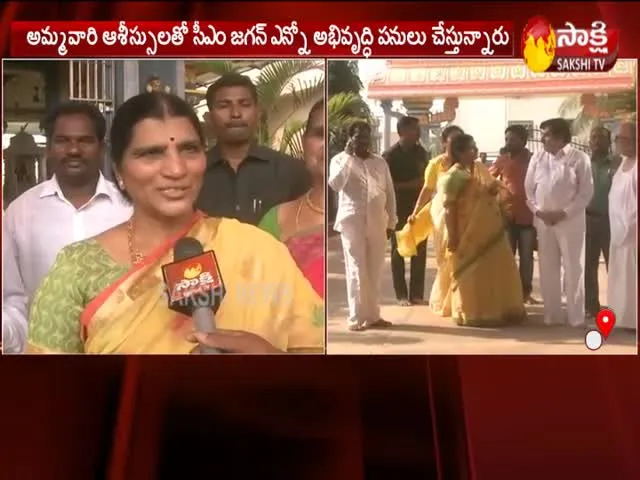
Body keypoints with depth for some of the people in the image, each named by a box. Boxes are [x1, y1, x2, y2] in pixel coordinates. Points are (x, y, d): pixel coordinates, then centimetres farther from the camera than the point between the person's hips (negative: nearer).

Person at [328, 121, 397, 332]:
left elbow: (389, 193, 15)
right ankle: (356, 318, 0)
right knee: (356, 270, -4)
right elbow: (335, 184, -17)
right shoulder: (340, 160, 2)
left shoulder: (380, 162, 12)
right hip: (352, 221, -4)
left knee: (375, 271, 7)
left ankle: (372, 316, 16)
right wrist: (348, 156, -15)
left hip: (377, 222, 4)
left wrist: (391, 221, 10)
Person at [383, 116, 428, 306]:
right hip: (399, 210, -4)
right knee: (399, 251, 3)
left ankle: (417, 293, 14)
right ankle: (402, 294, 9)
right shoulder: (390, 155, -7)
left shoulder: (420, 152, 8)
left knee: (420, 250, 6)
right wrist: (409, 185, -18)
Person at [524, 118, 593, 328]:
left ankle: (576, 317, 7)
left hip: (570, 221, -4)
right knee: (548, 270, 7)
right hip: (543, 221, 4)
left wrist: (564, 213, -14)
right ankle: (552, 315, 17)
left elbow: (586, 192, -7)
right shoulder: (537, 158, 7)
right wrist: (538, 211, -6)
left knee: (573, 269, 0)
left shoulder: (579, 158, -5)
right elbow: (529, 189, 9)